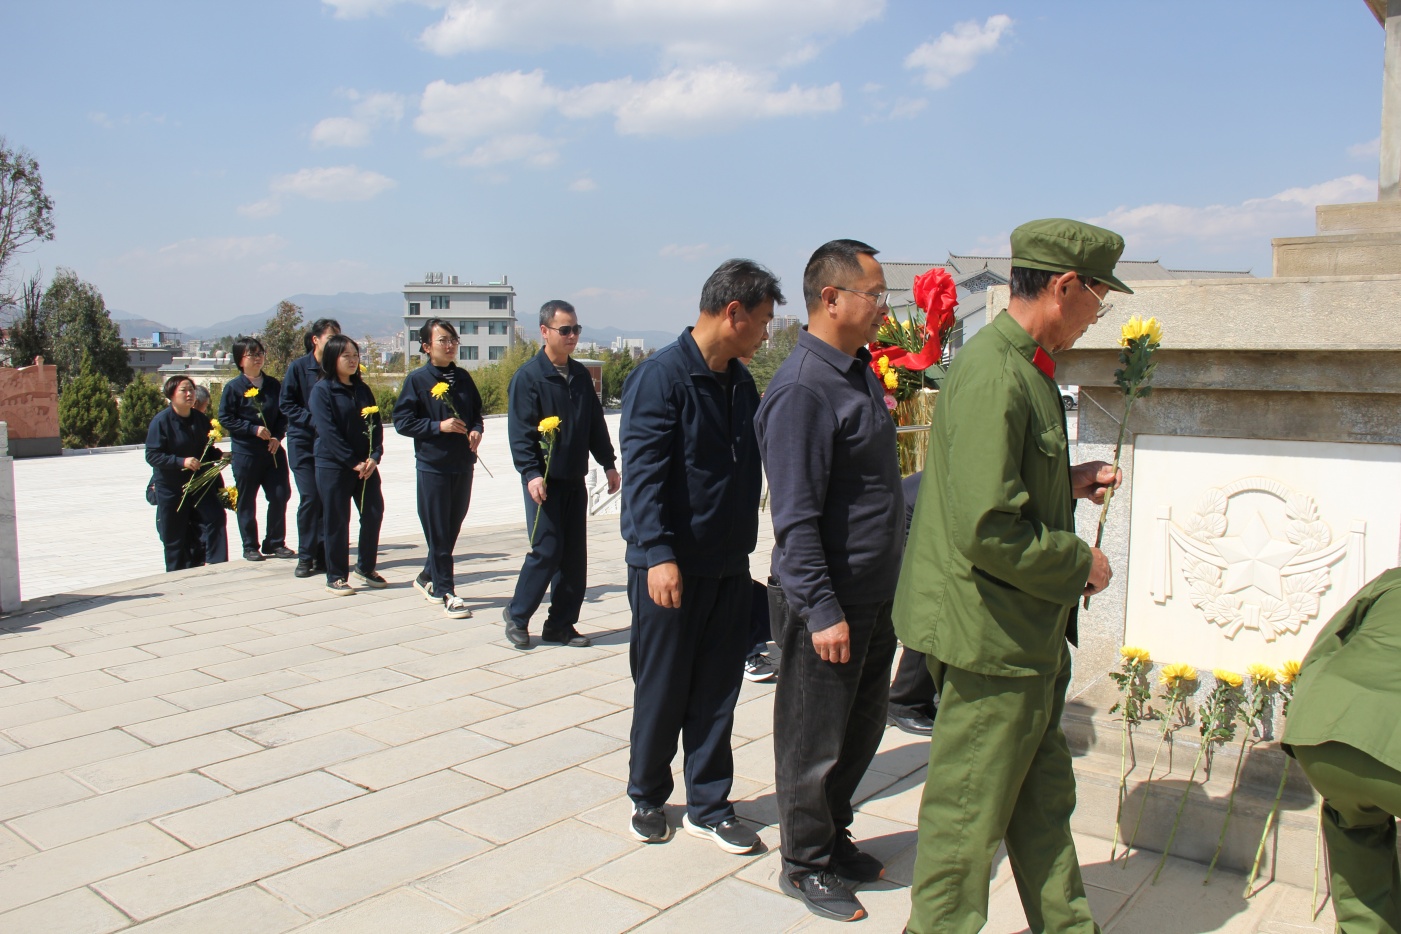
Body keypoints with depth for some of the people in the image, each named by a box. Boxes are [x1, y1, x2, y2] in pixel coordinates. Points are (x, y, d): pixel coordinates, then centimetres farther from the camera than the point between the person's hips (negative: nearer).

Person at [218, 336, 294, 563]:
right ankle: (250, 547, 15)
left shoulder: (273, 385, 6)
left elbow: (283, 414, 11)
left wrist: (278, 436, -5)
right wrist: (254, 429, -15)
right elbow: (225, 419, -6)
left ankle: (274, 543, 14)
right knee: (246, 501, 4)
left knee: (280, 495, 0)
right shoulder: (233, 387, -4)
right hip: (245, 452, -3)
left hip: (273, 451, 3)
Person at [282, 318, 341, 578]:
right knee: (310, 498, -5)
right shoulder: (298, 367, -3)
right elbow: (286, 404, -3)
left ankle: (323, 556, 11)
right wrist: (314, 420, -15)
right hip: (303, 442, -2)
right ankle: (305, 557, 6)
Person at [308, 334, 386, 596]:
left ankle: (366, 568, 21)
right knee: (336, 522, 2)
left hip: (365, 465, 5)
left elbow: (376, 424, 7)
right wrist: (353, 462, -16)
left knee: (374, 513, 4)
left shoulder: (363, 390, 12)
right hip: (333, 466, -5)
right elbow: (328, 431, -14)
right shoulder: (322, 390, -6)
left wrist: (374, 457, -9)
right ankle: (336, 577, 13)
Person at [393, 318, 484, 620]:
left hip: (463, 464, 6)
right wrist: (439, 426, -17)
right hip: (433, 465, -5)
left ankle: (428, 577, 33)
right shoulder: (417, 380, -6)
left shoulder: (463, 378, 8)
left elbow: (476, 411, 18)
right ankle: (446, 593, 7)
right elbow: (403, 421, -8)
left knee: (453, 527, 14)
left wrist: (476, 430, -2)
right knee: (438, 532, -1)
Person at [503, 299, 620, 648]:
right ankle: (517, 614, 13)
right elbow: (520, 432, -14)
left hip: (575, 479, 6)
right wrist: (531, 473, -22)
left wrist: (608, 464, 15)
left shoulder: (580, 375, 11)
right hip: (545, 481, -6)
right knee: (547, 551, -6)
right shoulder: (528, 377, -8)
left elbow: (595, 423, 17)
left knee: (574, 555, 7)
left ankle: (560, 624, 17)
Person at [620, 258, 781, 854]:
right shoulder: (661, 375, -14)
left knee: (717, 690, 11)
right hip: (670, 565, -6)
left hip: (729, 564, 7)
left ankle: (708, 805, 24)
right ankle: (648, 797, 27)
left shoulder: (741, 383, 9)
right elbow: (642, 472, -19)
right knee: (662, 688, 7)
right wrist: (659, 554, -26)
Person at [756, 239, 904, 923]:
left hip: (872, 594, 9)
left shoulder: (860, 372, 10)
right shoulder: (803, 389, -20)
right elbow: (796, 518, -23)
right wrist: (822, 611, -23)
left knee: (862, 728, 21)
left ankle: (832, 838, 40)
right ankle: (805, 865, 26)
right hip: (826, 602, -9)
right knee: (814, 739, 8)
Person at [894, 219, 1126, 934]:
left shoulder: (1024, 367, 11)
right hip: (990, 638, -10)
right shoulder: (993, 376, -23)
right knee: (968, 816, 7)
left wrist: (1067, 483, 9)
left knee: (1044, 798, 24)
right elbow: (989, 530, -28)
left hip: (1030, 634, 11)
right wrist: (1080, 562, -14)